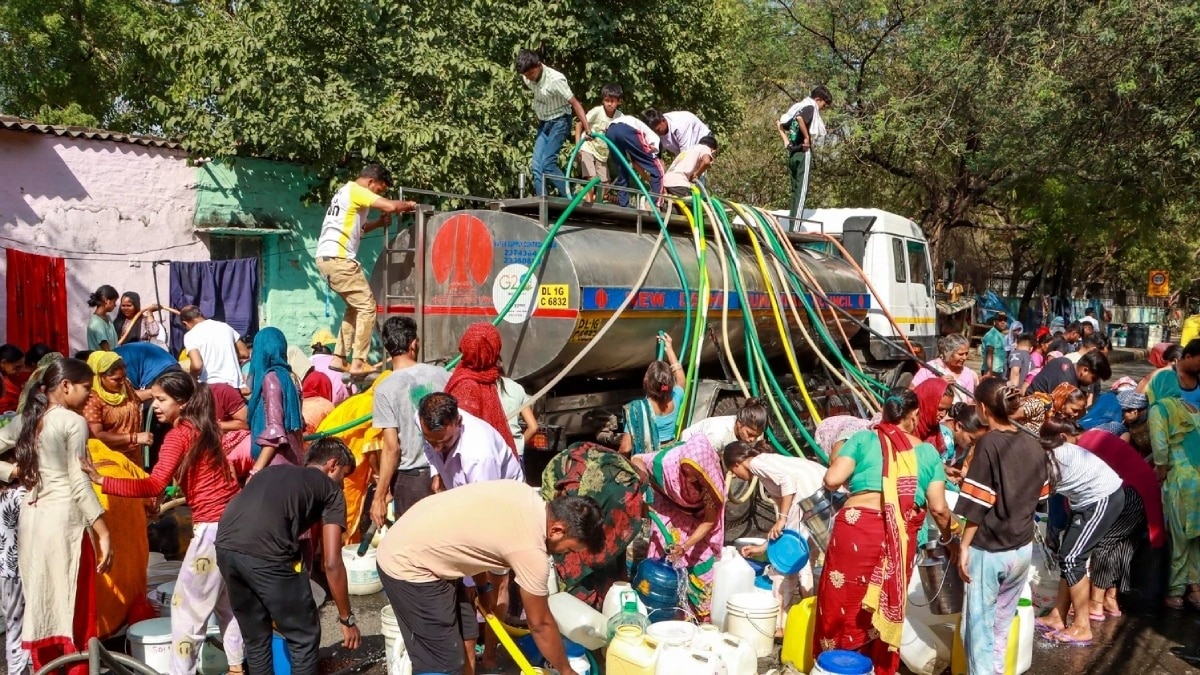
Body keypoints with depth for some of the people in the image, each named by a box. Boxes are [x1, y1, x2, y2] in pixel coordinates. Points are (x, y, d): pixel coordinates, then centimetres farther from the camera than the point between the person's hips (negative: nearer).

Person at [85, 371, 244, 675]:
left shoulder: (178, 435, -14)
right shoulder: (203, 427, 11)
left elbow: (154, 486, -26)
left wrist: (101, 481, -30)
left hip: (213, 527, -9)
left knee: (188, 605, 2)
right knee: (226, 599, 21)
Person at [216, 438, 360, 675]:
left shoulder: (273, 471, 33)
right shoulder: (330, 490, 16)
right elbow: (331, 563, 8)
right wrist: (347, 619, 19)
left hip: (225, 547, 6)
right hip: (266, 553, -6)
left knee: (255, 638, 25)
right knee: (304, 638, 14)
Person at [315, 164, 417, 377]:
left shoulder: (345, 192, 23)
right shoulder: (355, 190, -7)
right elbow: (390, 206, -20)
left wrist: (379, 222, 13)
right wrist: (408, 205, 0)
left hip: (327, 258, 10)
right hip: (338, 258, -10)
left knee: (355, 307, 18)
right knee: (367, 306, -7)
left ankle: (338, 358, 16)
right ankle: (358, 363, -10)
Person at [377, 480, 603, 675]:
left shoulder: (526, 496, -1)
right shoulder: (531, 550, -23)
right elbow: (540, 624, -10)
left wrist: (483, 586, 17)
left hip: (409, 545, 10)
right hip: (408, 565, -10)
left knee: (463, 628, 18)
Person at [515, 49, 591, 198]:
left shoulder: (555, 79, -25)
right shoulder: (528, 78, -6)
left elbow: (575, 103, -24)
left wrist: (587, 128, -29)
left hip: (559, 122, -7)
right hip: (543, 123, 7)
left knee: (547, 163, -18)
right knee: (536, 165, -3)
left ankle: (571, 198, -10)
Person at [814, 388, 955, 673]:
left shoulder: (863, 439, 6)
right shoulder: (928, 452, 12)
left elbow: (832, 480, -3)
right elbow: (938, 508, 8)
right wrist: (949, 536, 27)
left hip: (856, 529, -2)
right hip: (900, 539, 2)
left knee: (841, 605, 10)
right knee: (884, 611, 16)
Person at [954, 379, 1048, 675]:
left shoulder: (988, 444, -16)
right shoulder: (1034, 445, 2)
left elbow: (978, 504, -17)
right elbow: (1038, 496, 11)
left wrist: (964, 546, -10)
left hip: (989, 550, -6)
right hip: (1023, 548, 6)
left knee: (978, 625, 6)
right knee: (1002, 622, 19)